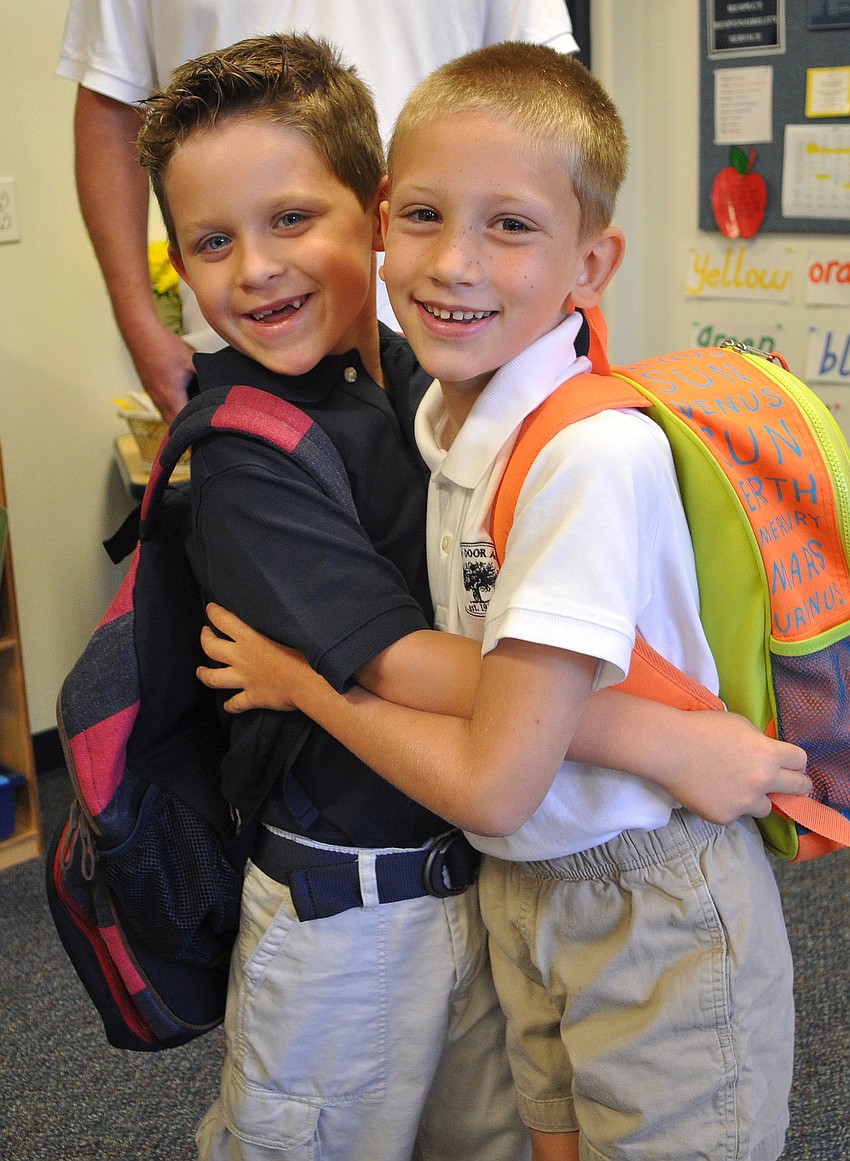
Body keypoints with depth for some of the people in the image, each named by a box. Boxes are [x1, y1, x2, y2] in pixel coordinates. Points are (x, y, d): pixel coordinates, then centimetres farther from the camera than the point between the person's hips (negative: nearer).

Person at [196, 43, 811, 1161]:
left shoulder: (595, 453, -28)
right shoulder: (445, 417, -3)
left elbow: (494, 780, -26)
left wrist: (299, 678, -14)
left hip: (655, 916, -7)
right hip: (520, 890, 8)